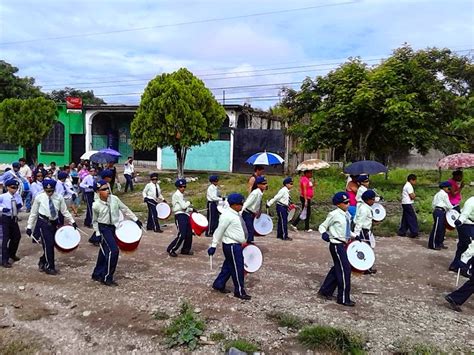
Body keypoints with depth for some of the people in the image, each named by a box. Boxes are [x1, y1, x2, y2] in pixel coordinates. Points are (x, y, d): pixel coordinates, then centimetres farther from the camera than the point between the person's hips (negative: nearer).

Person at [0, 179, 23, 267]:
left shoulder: (17, 196, -1)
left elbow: (20, 203, 13)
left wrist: (20, 205, -9)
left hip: (14, 218, 6)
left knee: (17, 236, 15)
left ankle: (12, 254, 39)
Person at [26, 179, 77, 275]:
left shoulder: (59, 197, -4)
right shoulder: (39, 198, -8)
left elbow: (64, 211, 5)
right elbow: (33, 213, -1)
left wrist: (72, 221, 2)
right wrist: (29, 226, 0)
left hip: (54, 223, 3)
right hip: (44, 223, -3)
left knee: (51, 244, 10)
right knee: (48, 244, -4)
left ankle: (42, 262, 35)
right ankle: (49, 267, 12)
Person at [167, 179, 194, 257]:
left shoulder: (182, 195, 18)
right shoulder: (177, 195, -12)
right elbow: (183, 206, -19)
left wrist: (191, 209, 11)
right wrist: (189, 203, -1)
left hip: (185, 215, 10)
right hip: (180, 216, -10)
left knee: (189, 234, 11)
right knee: (181, 235, -13)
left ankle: (185, 250, 25)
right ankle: (171, 250, 0)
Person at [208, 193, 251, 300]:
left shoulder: (235, 214, 10)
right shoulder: (227, 216, -20)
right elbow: (219, 231, -18)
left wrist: (243, 242, 23)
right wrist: (213, 246, -16)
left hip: (236, 245, 10)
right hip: (231, 246, -10)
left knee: (228, 266, 18)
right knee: (237, 268, 0)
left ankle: (218, 284, 31)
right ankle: (239, 291, 12)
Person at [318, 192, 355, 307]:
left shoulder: (347, 215, 8)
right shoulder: (334, 214, -14)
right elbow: (322, 226, -7)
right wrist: (324, 234, -25)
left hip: (343, 244, 8)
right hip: (336, 245, -8)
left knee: (337, 268, 15)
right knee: (345, 269, -5)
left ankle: (325, 291, 29)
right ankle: (343, 298, 8)